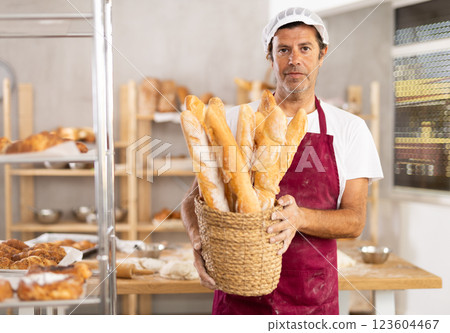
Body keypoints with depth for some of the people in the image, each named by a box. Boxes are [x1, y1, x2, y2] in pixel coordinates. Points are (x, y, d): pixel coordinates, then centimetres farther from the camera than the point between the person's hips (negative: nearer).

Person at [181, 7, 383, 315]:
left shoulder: (349, 129, 3)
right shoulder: (235, 121, 3)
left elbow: (354, 221, -2)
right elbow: (195, 197, 4)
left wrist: (300, 218, -22)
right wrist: (199, 239, -18)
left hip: (313, 299, 1)